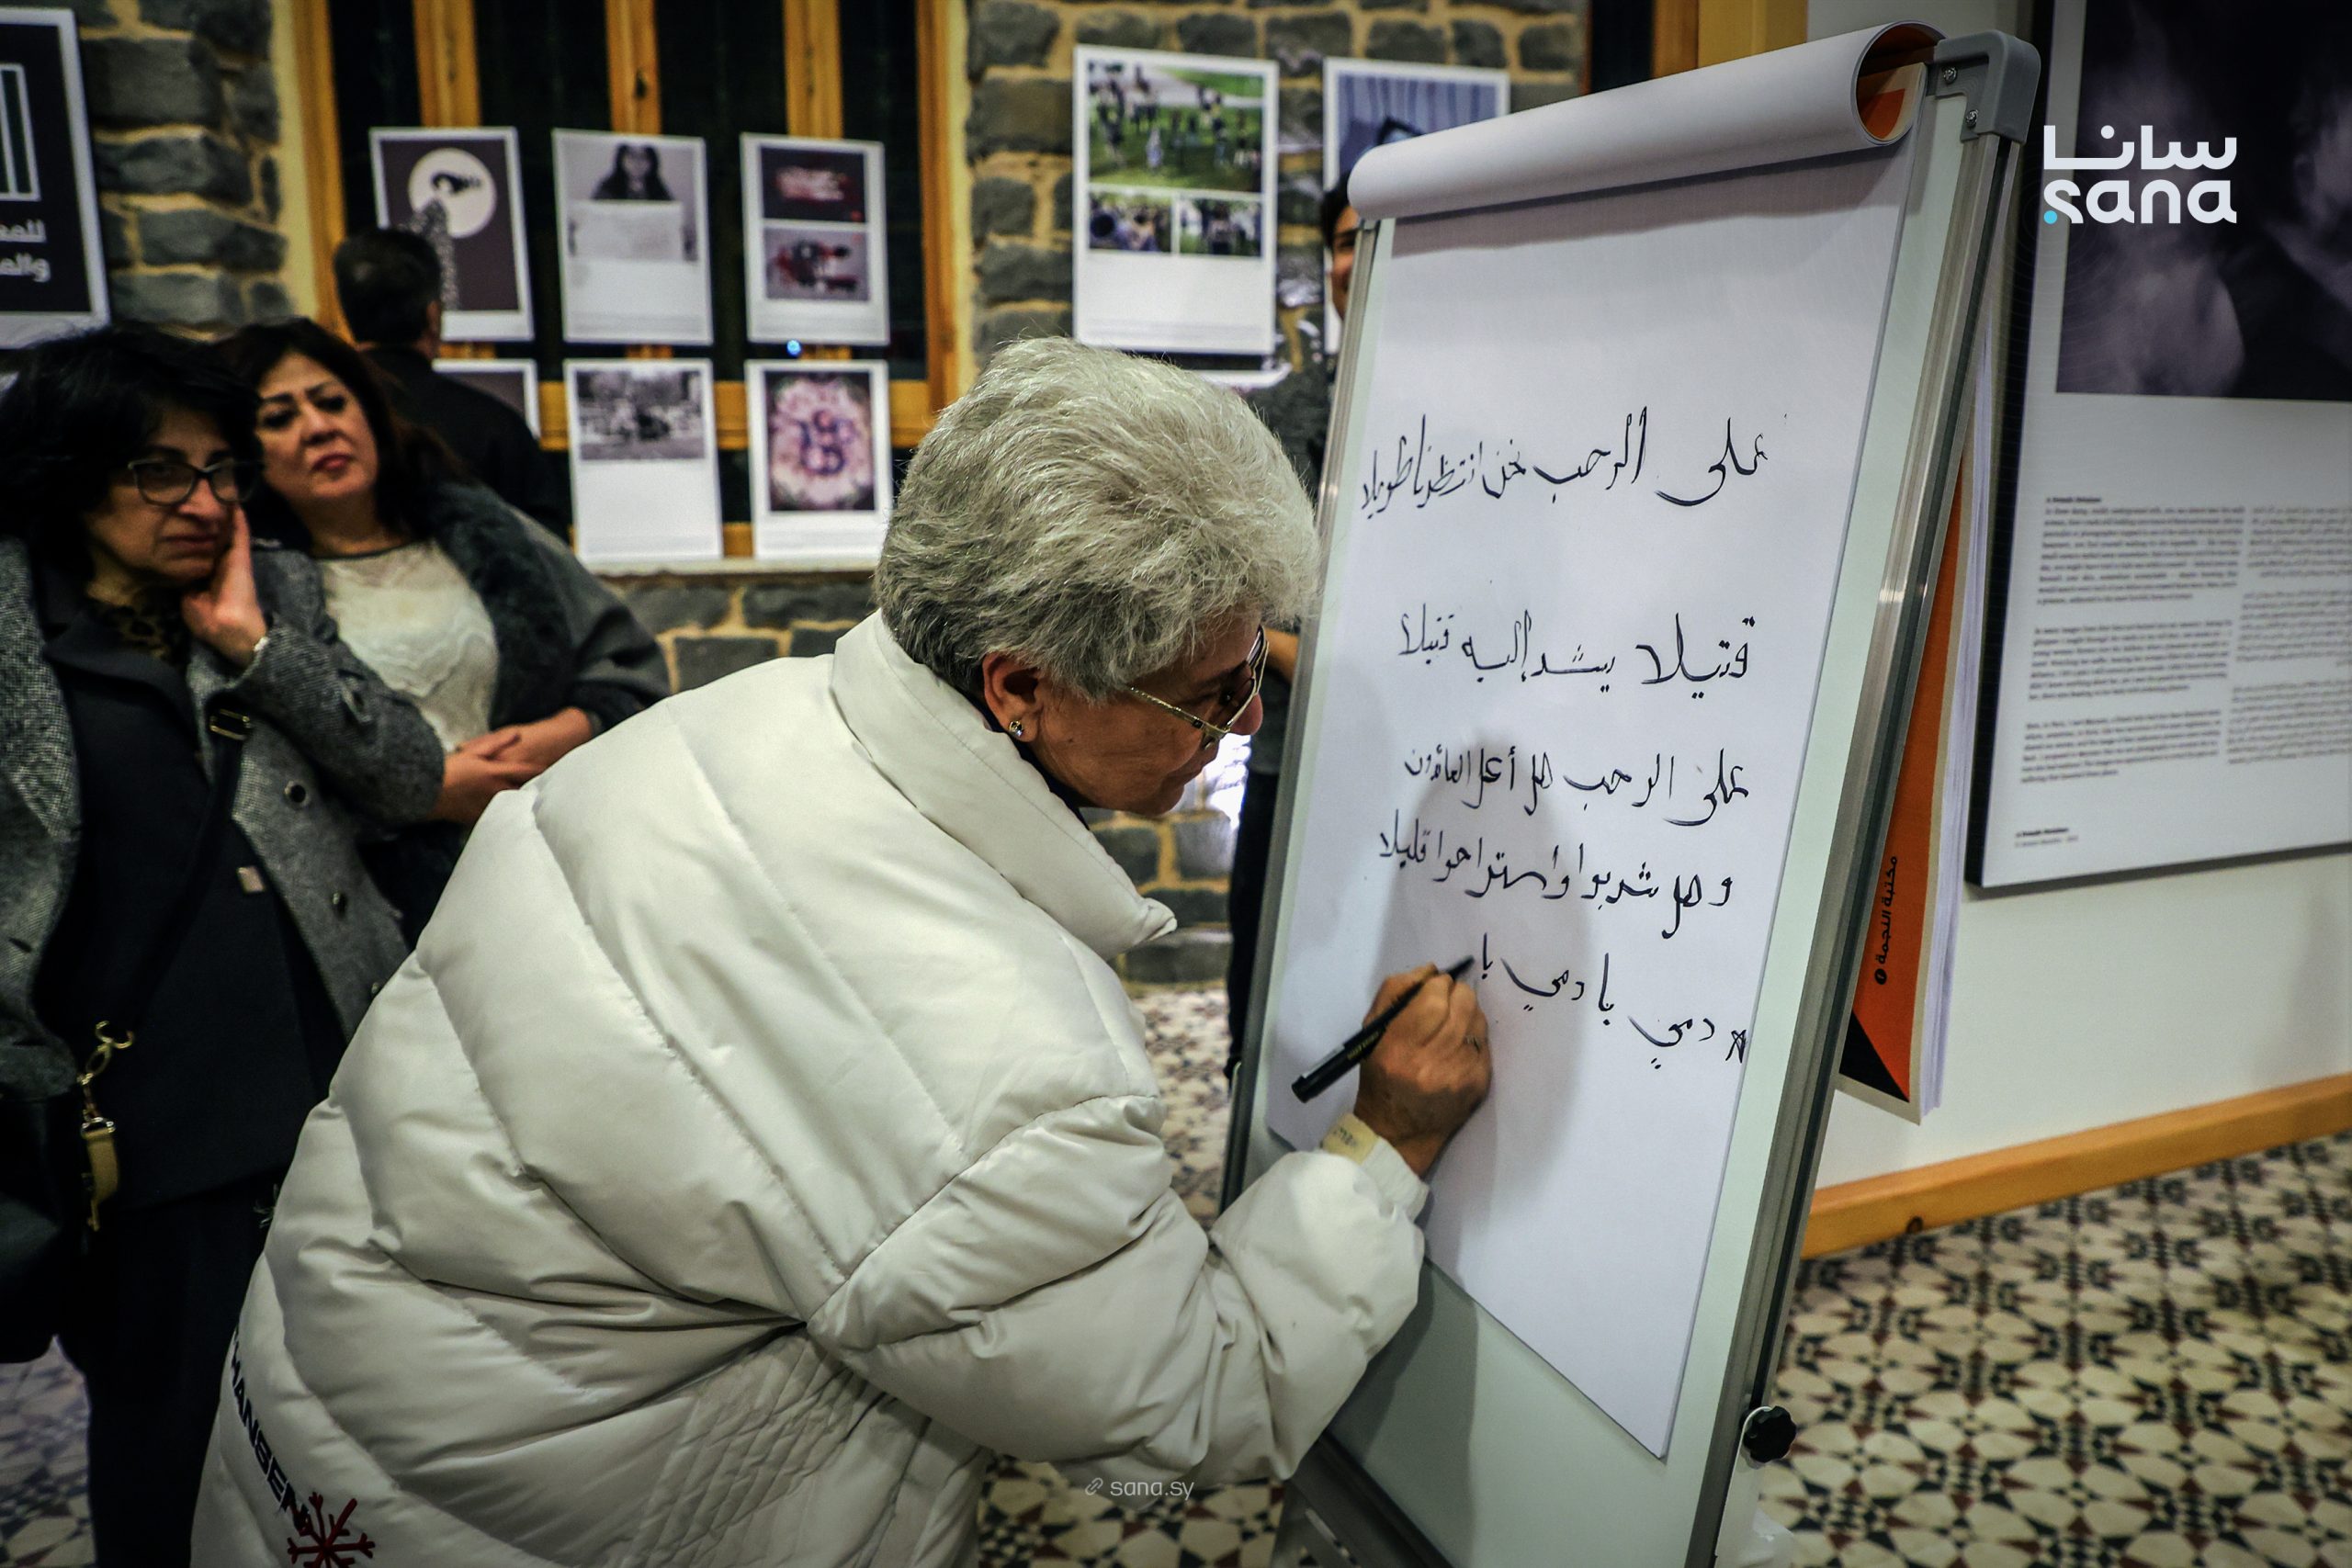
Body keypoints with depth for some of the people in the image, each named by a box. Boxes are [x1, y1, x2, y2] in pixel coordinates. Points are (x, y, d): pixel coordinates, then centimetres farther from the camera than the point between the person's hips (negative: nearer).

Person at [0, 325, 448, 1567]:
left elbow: (413, 782, 0)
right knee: (173, 1461, 13)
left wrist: (258, 647, -9)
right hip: (154, 1126, -2)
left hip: (338, 1088, 3)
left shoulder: (276, 595, 7)